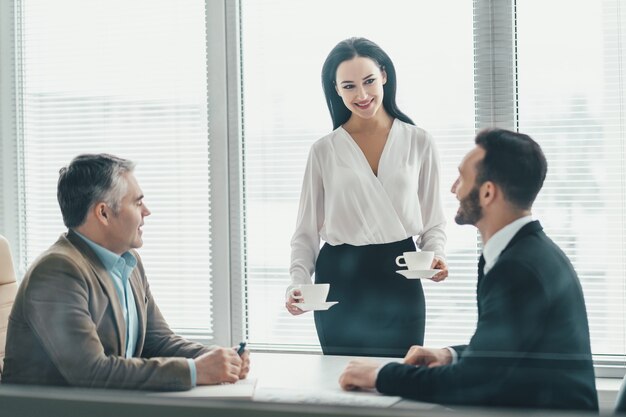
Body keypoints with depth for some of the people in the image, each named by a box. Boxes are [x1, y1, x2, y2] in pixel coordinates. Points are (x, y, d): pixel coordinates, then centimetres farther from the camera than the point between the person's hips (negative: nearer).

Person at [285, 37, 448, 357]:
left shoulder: (419, 143, 5)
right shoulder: (324, 151, 4)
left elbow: (433, 221, 9)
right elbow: (306, 231, 5)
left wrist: (436, 255, -11)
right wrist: (298, 281, -11)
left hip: (400, 283, 0)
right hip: (340, 284, 0)